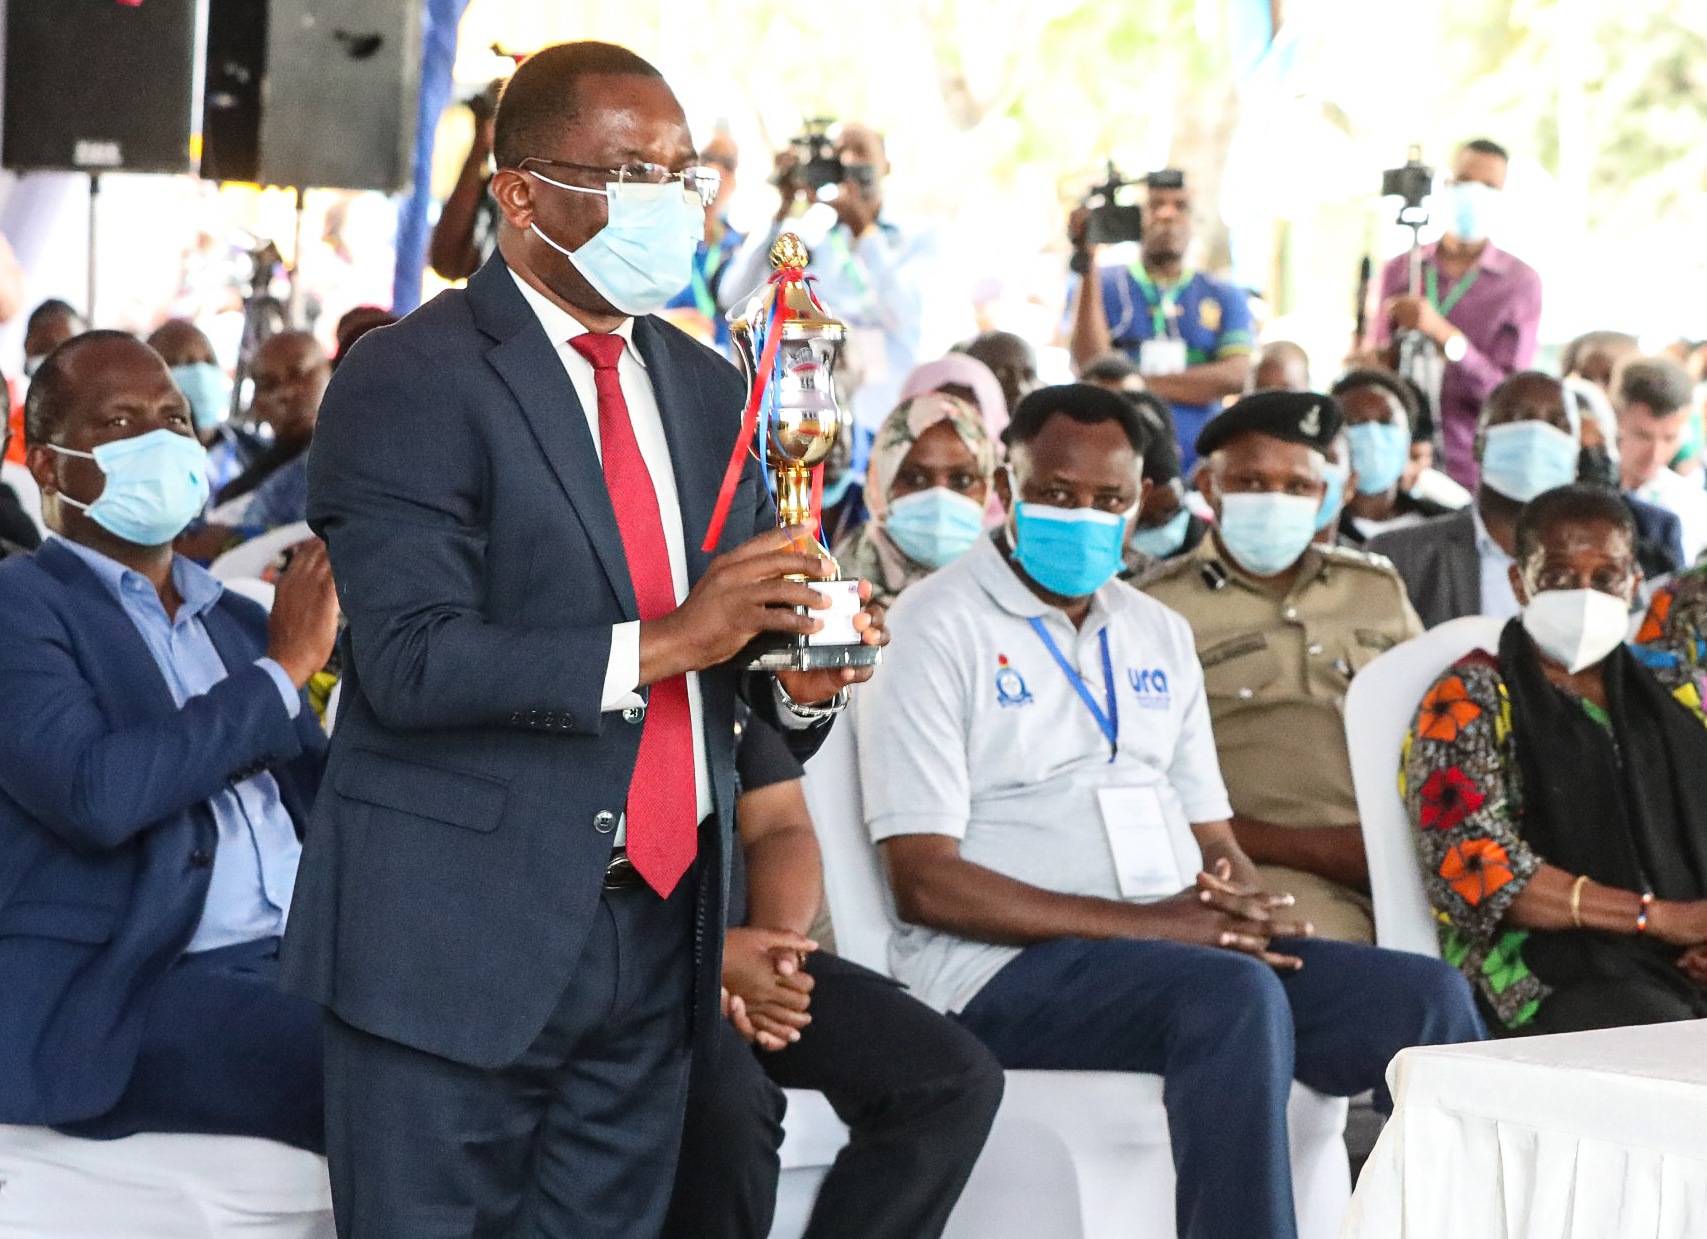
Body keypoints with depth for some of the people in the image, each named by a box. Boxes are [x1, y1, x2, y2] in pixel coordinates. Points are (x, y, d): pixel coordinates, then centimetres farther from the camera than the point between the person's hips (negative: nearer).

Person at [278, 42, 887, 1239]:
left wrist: (800, 677, -5)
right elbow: (412, 661, -19)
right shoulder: (410, 379, -8)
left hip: (655, 924, 7)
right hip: (462, 936, -6)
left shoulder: (706, 388, 15)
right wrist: (660, 644, -23)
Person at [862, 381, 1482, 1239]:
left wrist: (1243, 904, -6)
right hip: (1010, 970, -7)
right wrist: (1144, 923, -18)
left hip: (1186, 944, 7)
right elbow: (924, 882, -10)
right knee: (1236, 995, -36)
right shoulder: (941, 625, -1)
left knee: (1428, 997, -15)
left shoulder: (1157, 633, 21)